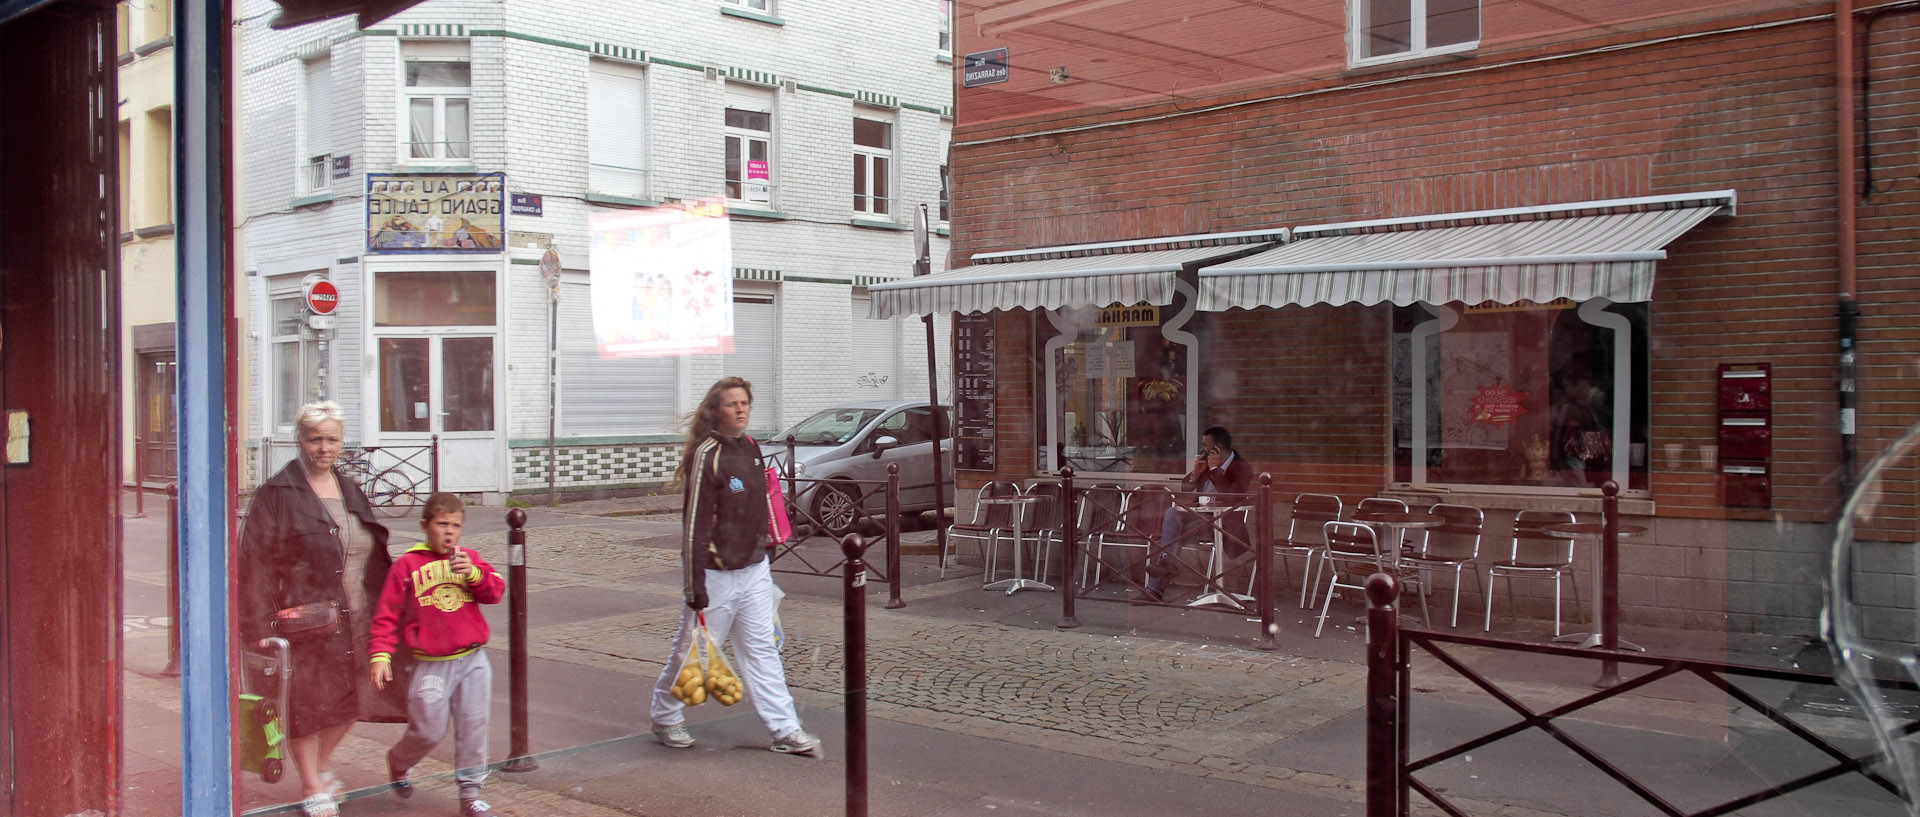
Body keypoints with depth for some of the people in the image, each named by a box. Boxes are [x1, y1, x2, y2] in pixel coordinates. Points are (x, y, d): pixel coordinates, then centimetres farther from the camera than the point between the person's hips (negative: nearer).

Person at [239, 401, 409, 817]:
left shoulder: (351, 493, 13)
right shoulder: (277, 494, -7)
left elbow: (375, 557, 18)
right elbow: (254, 561, -12)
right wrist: (259, 624, -19)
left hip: (356, 619, 6)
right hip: (304, 621, -6)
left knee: (350, 698, 12)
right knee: (305, 704, 2)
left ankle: (322, 764, 37)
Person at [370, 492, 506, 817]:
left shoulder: (469, 559, 9)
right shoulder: (407, 565, -1)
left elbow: (496, 591, 0)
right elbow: (387, 614, -1)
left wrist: (473, 573, -18)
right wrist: (380, 655, -8)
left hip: (473, 660, 3)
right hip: (431, 665, -3)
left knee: (473, 726, 3)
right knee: (428, 731, 1)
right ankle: (398, 762, 34)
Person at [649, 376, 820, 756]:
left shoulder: (750, 447, 7)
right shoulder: (707, 454, -17)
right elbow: (695, 522, -18)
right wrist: (695, 585, -20)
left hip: (753, 569, 7)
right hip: (715, 574, -7)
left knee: (762, 648, 7)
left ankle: (785, 729, 8)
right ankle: (665, 717, 28)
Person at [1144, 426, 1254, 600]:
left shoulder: (1242, 468, -8)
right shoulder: (1206, 462, 12)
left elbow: (1231, 496, -24)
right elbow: (1184, 488, 19)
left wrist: (1215, 469, -19)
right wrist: (1195, 473, -2)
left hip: (1222, 521, -6)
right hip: (1199, 513, 6)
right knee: (1172, 513, -24)